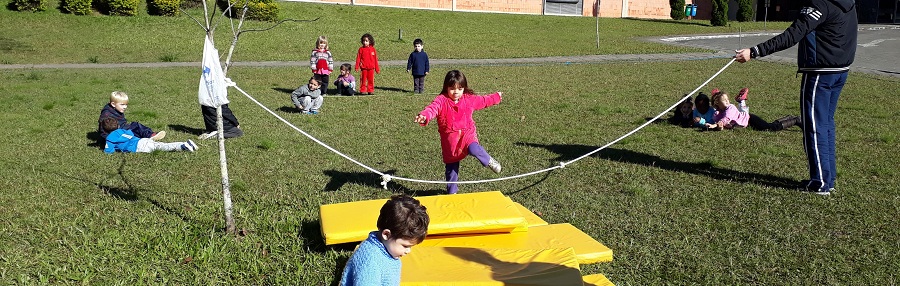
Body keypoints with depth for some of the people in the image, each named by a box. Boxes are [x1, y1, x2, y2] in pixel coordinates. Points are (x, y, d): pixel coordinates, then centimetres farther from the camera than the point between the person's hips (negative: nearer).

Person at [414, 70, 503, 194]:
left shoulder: (469, 99, 1)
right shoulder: (442, 100, -12)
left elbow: (483, 101, 21)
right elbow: (432, 108, -32)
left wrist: (497, 97, 35)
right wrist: (424, 116, -55)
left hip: (467, 133, 0)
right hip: (450, 138, 0)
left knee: (473, 149, -32)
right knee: (451, 166, 10)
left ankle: (489, 161, -1)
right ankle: (451, 190, 28)